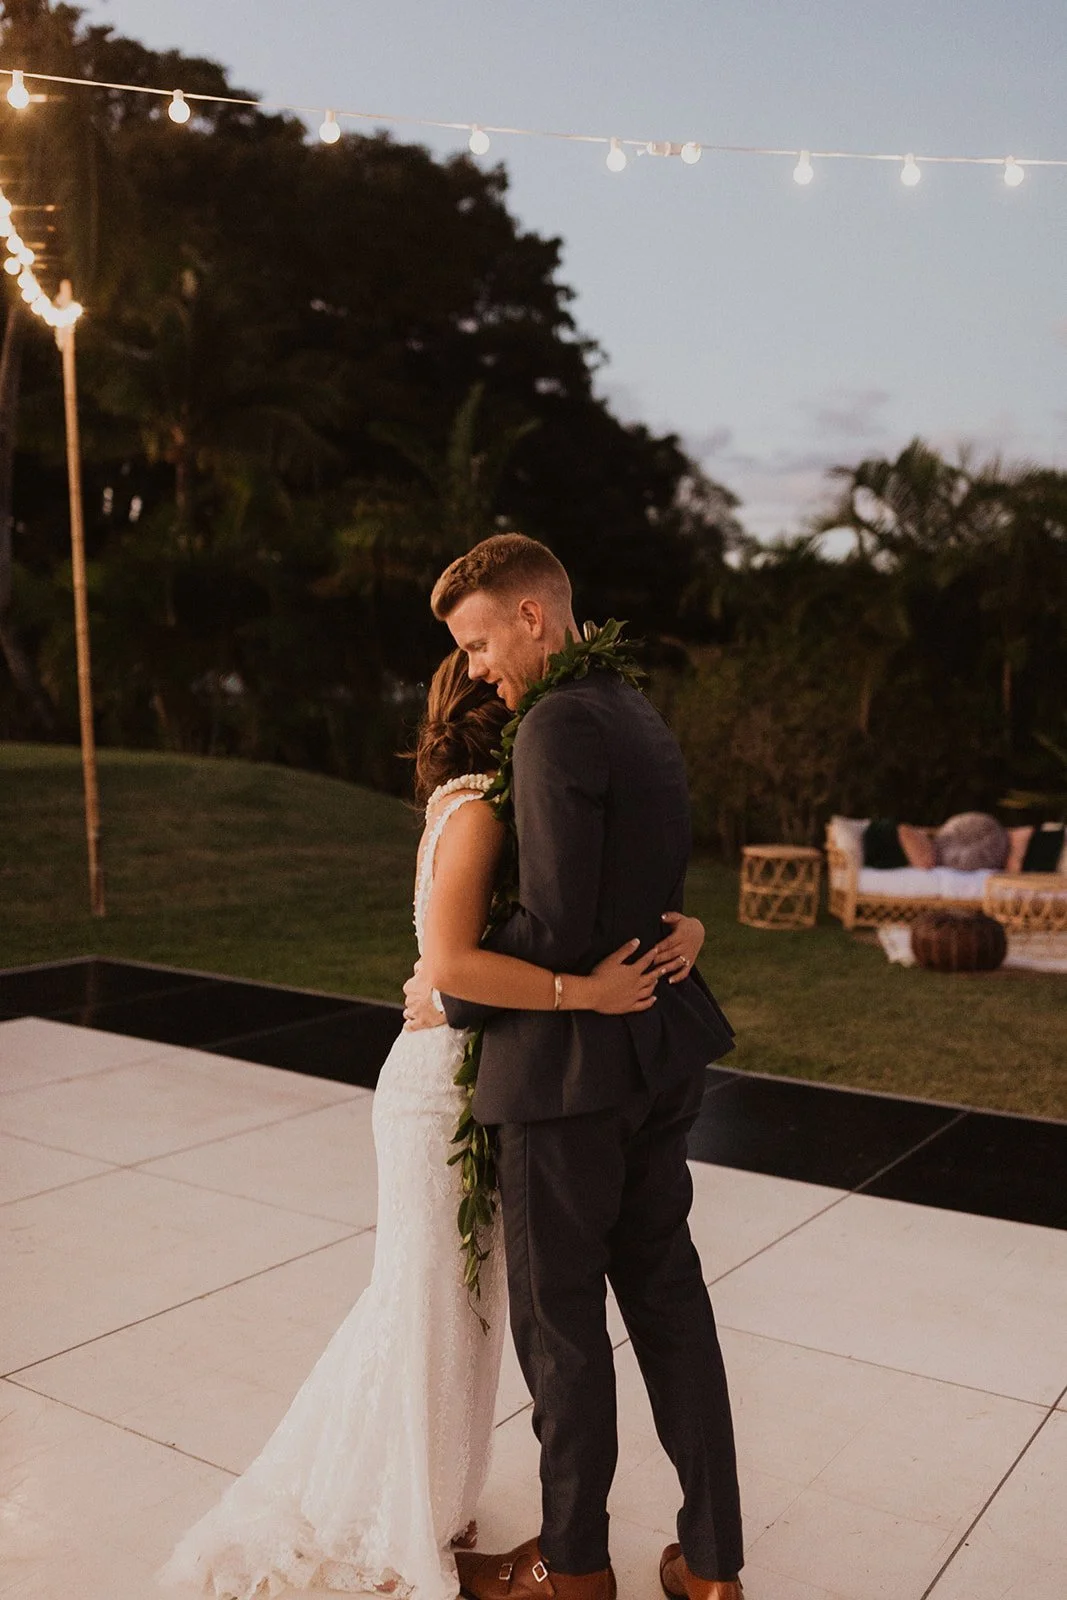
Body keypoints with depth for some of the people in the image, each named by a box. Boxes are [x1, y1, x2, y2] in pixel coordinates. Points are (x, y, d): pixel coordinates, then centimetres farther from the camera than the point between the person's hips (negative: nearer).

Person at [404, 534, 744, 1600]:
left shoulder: (559, 725, -19)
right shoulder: (642, 717, 10)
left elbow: (557, 929, -25)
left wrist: (450, 996, -10)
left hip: (569, 1064, -9)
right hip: (659, 1052, 9)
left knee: (559, 1317, 10)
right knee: (667, 1293, 17)